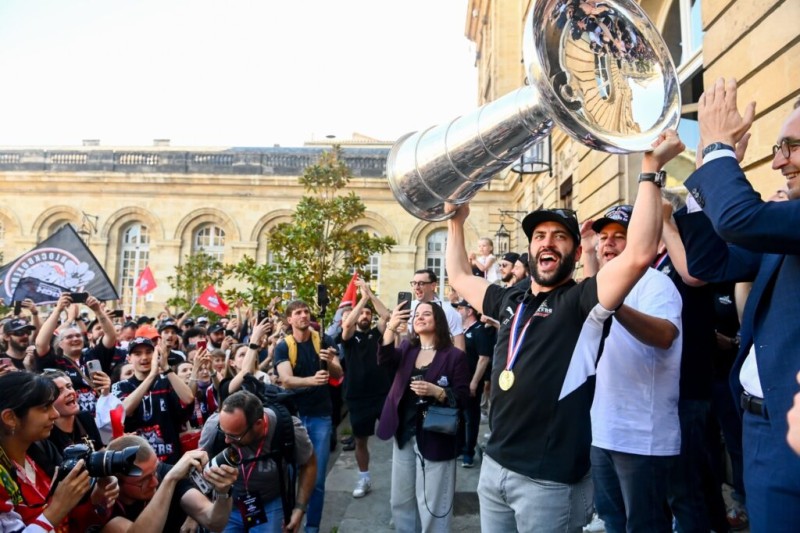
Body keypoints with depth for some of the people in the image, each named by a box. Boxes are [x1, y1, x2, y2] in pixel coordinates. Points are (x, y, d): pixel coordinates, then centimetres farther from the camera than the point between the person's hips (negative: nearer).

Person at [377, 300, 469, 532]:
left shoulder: (454, 355, -8)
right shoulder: (407, 348, 6)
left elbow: (462, 397, -10)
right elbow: (385, 360, -15)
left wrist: (436, 391, -28)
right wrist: (391, 328, -29)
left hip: (435, 438, -5)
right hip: (403, 434, 5)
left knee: (433, 504, 5)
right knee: (401, 499, 19)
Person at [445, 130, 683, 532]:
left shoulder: (582, 301, -9)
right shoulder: (510, 300, 9)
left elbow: (638, 255, -24)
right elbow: (459, 277, 23)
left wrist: (651, 169, -22)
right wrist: (456, 221, 24)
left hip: (548, 478, -6)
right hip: (494, 464, 6)